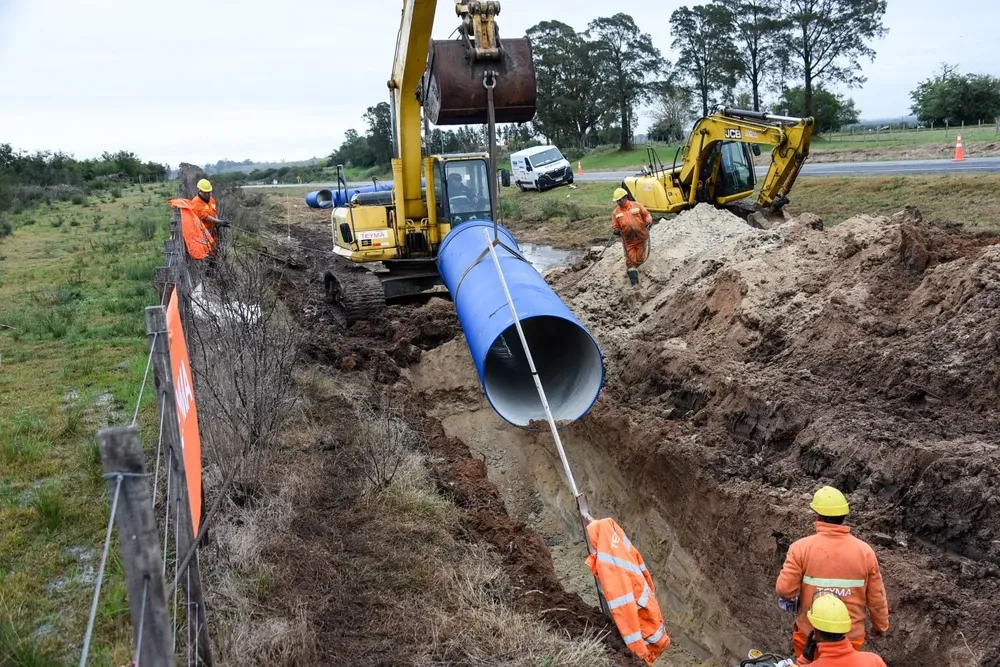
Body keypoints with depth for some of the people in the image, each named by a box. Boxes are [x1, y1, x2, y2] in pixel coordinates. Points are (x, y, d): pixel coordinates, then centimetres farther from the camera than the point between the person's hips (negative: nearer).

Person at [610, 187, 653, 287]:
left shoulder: (637, 206, -1)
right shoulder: (616, 212, 1)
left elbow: (646, 215, 4)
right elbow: (614, 226, 3)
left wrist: (649, 221, -15)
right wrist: (616, 231, -19)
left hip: (641, 237, 0)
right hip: (628, 240, 0)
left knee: (640, 259, 9)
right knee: (631, 261, -6)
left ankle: (630, 269, 41)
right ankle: (634, 283, -2)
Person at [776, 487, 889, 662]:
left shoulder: (801, 547, -17)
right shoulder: (865, 551, -10)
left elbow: (785, 590, -17)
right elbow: (876, 597, -2)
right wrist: (881, 625, 16)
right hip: (850, 637, 2)